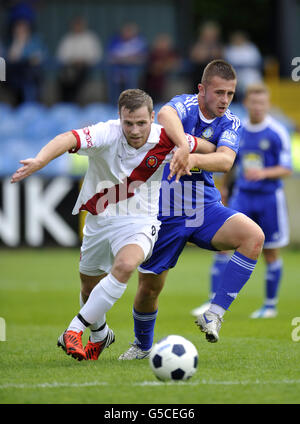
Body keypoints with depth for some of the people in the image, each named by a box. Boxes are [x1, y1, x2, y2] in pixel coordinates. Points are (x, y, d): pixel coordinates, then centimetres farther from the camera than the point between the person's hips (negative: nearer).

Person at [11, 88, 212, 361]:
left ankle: (74, 330, -24)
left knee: (125, 265, -32)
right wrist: (39, 161, -60)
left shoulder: (164, 139, -14)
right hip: (99, 219, 1)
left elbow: (206, 147, 6)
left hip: (139, 221, -1)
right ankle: (100, 336, 48)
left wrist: (185, 151, -14)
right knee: (89, 287, 16)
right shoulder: (107, 134, -22)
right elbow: (69, 139, -41)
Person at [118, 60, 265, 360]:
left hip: (206, 209, 3)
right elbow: (165, 115, -40)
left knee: (254, 236, -25)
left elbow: (225, 160, -21)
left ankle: (214, 314, -21)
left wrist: (194, 158, -40)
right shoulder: (185, 105, -13)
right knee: (148, 287, 2)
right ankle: (142, 345, 33)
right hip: (165, 212, -3)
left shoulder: (230, 124, -1)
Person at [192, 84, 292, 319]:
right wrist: (224, 187, 24)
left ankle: (270, 304, 20)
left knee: (271, 253, 5)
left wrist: (263, 173, -25)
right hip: (242, 196, 3)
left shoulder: (277, 132, -8)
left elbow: (286, 169, -10)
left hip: (269, 196, -3)